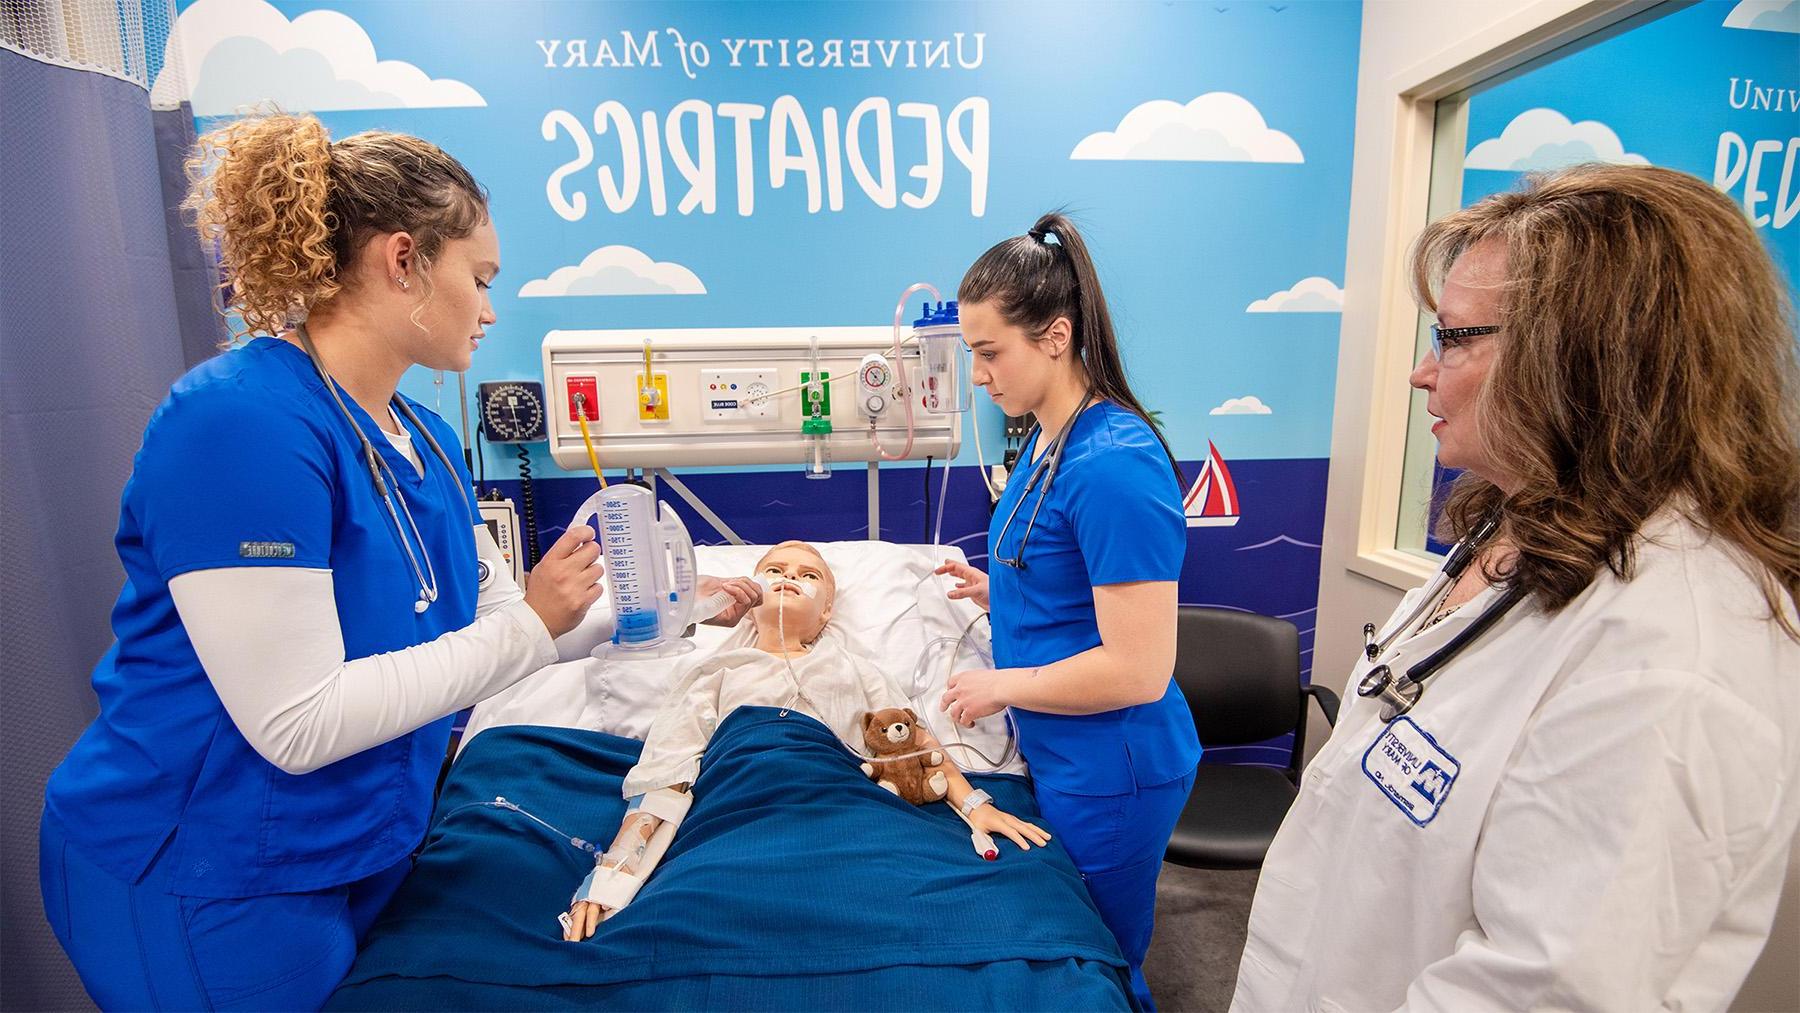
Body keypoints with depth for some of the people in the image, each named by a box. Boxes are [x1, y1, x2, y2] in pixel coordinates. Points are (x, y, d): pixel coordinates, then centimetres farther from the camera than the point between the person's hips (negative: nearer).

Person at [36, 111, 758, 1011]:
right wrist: (528, 625, -24)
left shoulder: (424, 439, 0)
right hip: (200, 879, -7)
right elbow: (297, 722, -28)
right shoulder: (242, 424, -25)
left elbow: (483, 623, 7)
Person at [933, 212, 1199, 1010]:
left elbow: (1137, 669, -26)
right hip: (1060, 758, 8)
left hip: (1109, 775, -8)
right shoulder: (1046, 441, 2)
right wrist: (999, 593, 1)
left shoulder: (1114, 464, -26)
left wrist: (1001, 685, -16)